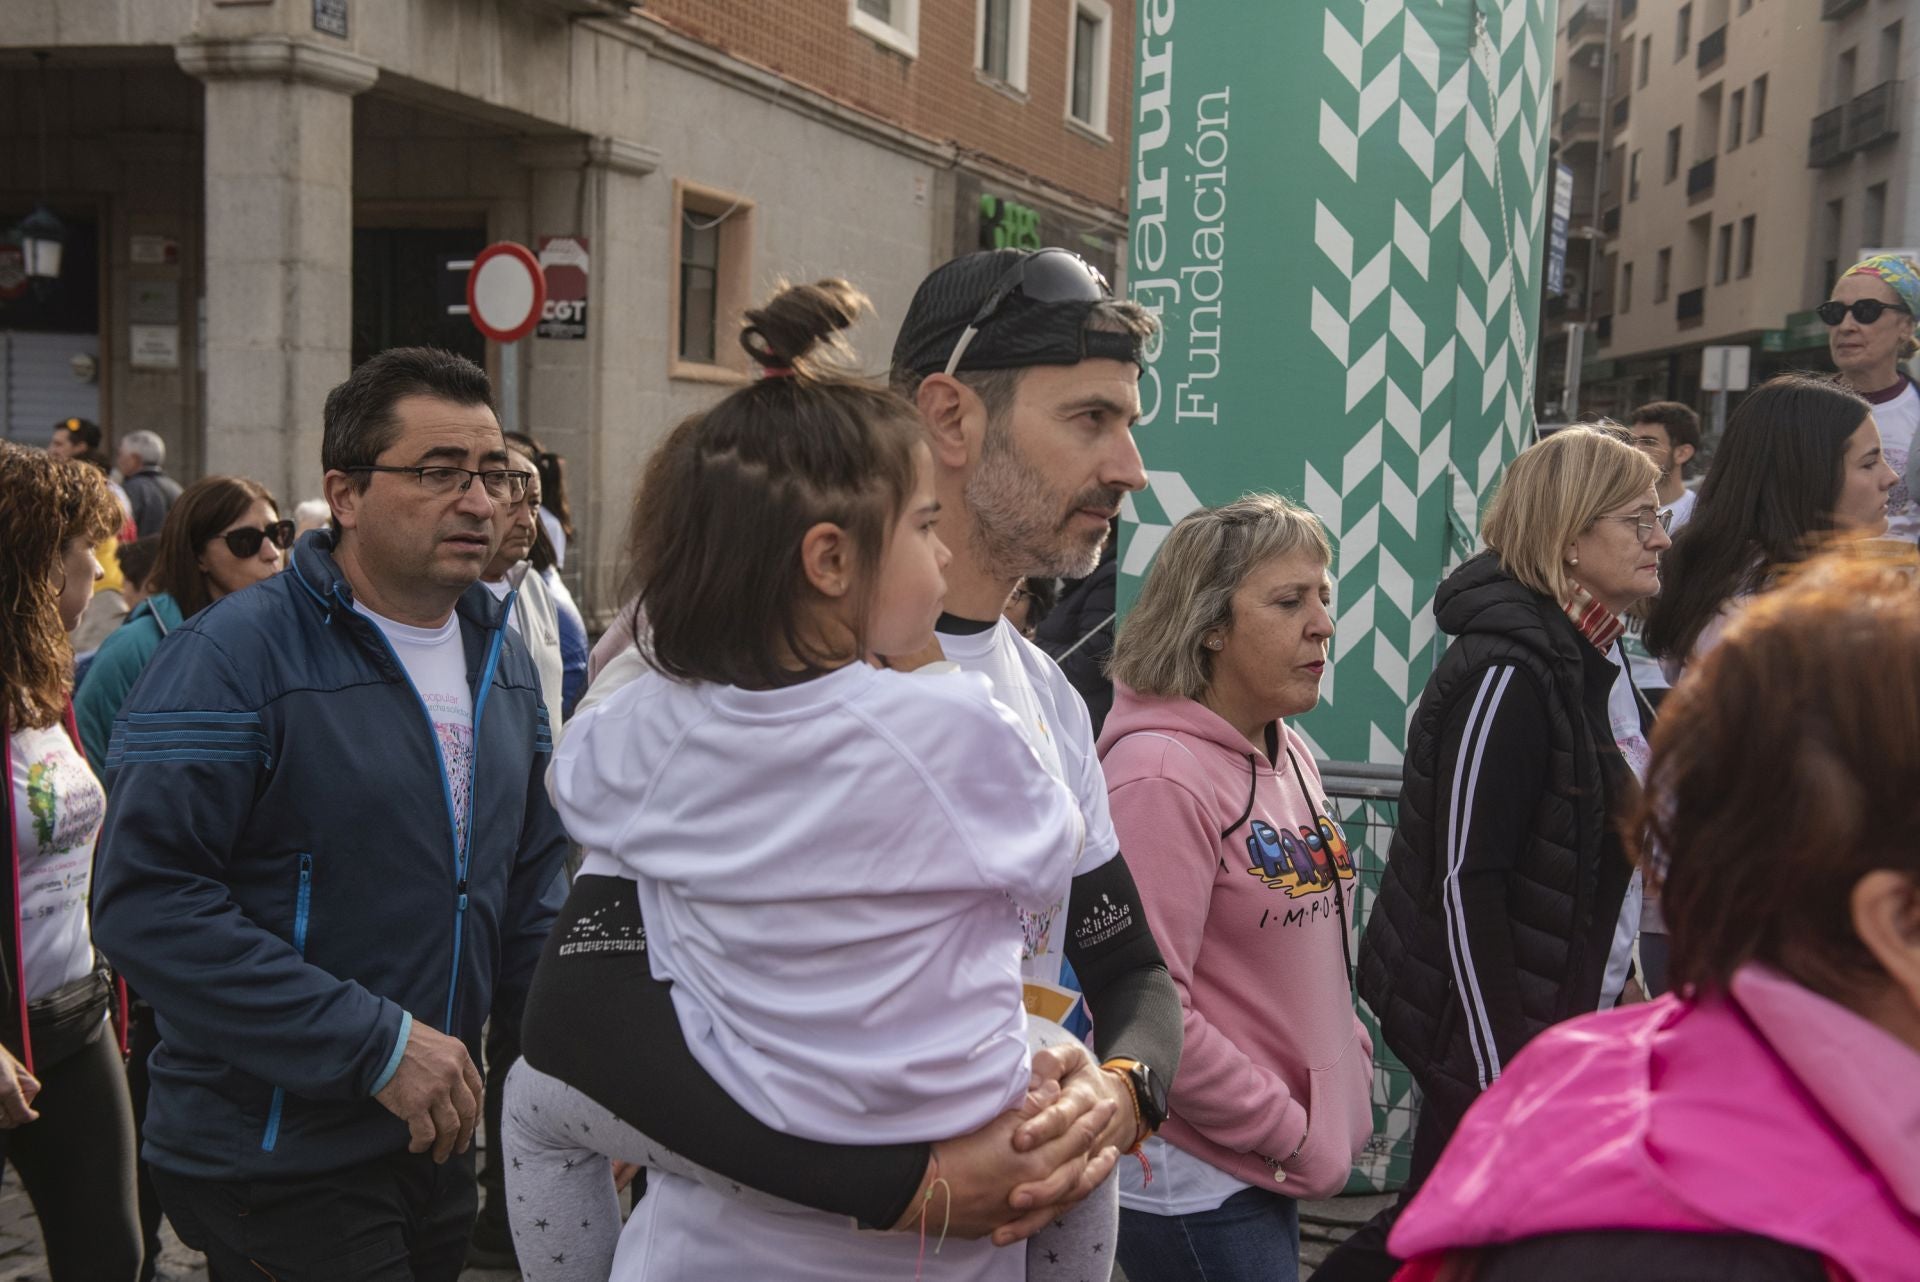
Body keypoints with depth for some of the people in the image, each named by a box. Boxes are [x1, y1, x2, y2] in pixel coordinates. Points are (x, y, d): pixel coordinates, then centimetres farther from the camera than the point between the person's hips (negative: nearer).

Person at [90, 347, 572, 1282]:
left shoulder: (503, 658, 7)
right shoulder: (237, 654, -16)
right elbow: (149, 904, -24)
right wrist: (375, 1043, -25)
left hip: (439, 1138, 7)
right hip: (274, 1162, -7)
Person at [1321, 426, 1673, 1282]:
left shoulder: (1595, 661, 9)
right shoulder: (1506, 675, -21)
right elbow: (1465, 882, -22)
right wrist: (1499, 1075, -21)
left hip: (1566, 1016, 9)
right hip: (1490, 1026, -8)